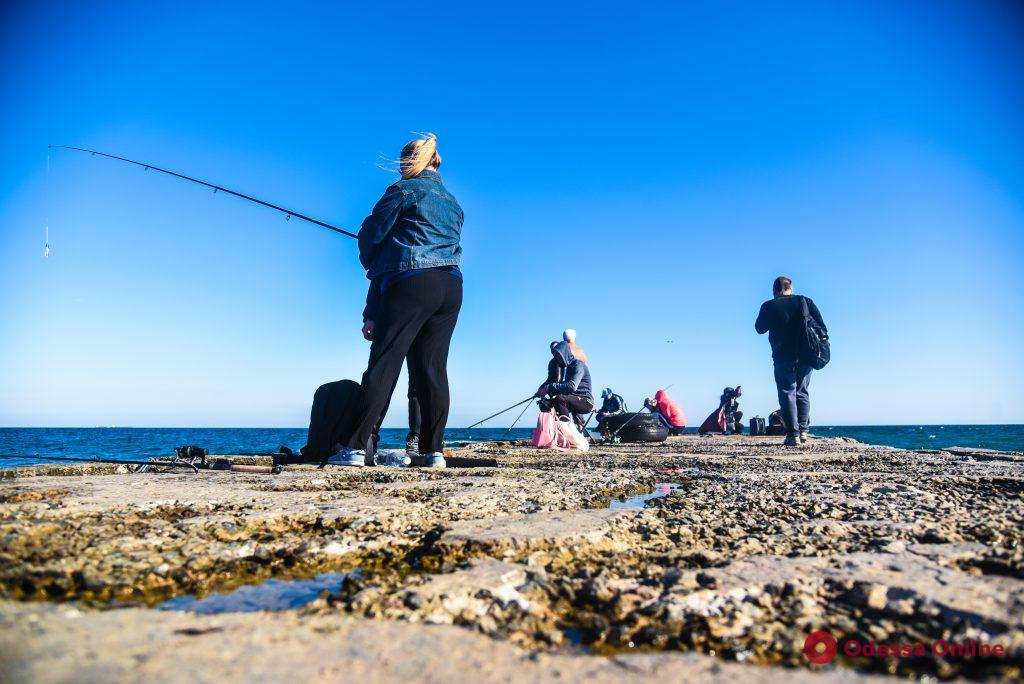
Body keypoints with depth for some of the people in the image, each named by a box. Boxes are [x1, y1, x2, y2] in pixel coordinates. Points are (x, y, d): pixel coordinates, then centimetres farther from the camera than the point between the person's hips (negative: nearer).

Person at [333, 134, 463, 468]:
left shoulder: (404, 189, 4)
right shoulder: (453, 202, 24)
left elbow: (371, 232, 4)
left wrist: (371, 266, 24)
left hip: (411, 281, -6)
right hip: (452, 286, 6)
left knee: (383, 364, -6)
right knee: (433, 368, 5)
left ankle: (356, 447, -5)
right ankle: (433, 451, 4)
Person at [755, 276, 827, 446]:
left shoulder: (769, 306, -1)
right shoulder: (806, 301, 6)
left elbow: (760, 328, 11)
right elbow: (822, 327, 1)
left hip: (783, 357, -3)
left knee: (787, 394, 0)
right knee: (802, 393, 16)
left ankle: (793, 434, -6)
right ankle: (803, 431, 13)